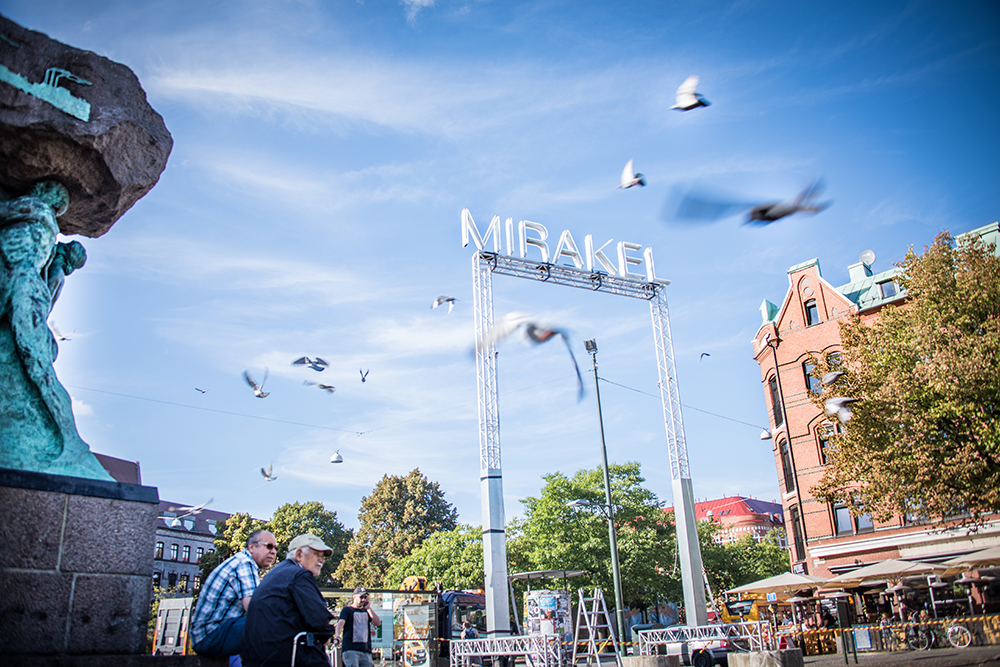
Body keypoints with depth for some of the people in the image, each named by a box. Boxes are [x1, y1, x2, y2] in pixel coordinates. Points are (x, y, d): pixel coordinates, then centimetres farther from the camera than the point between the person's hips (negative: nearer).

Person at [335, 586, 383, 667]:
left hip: (366, 650, 5)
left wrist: (368, 608, 4)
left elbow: (378, 623, 7)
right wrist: (337, 635, -33)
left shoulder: (366, 611, 19)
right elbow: (341, 622, -13)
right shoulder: (347, 610, 5)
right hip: (350, 649, -5)